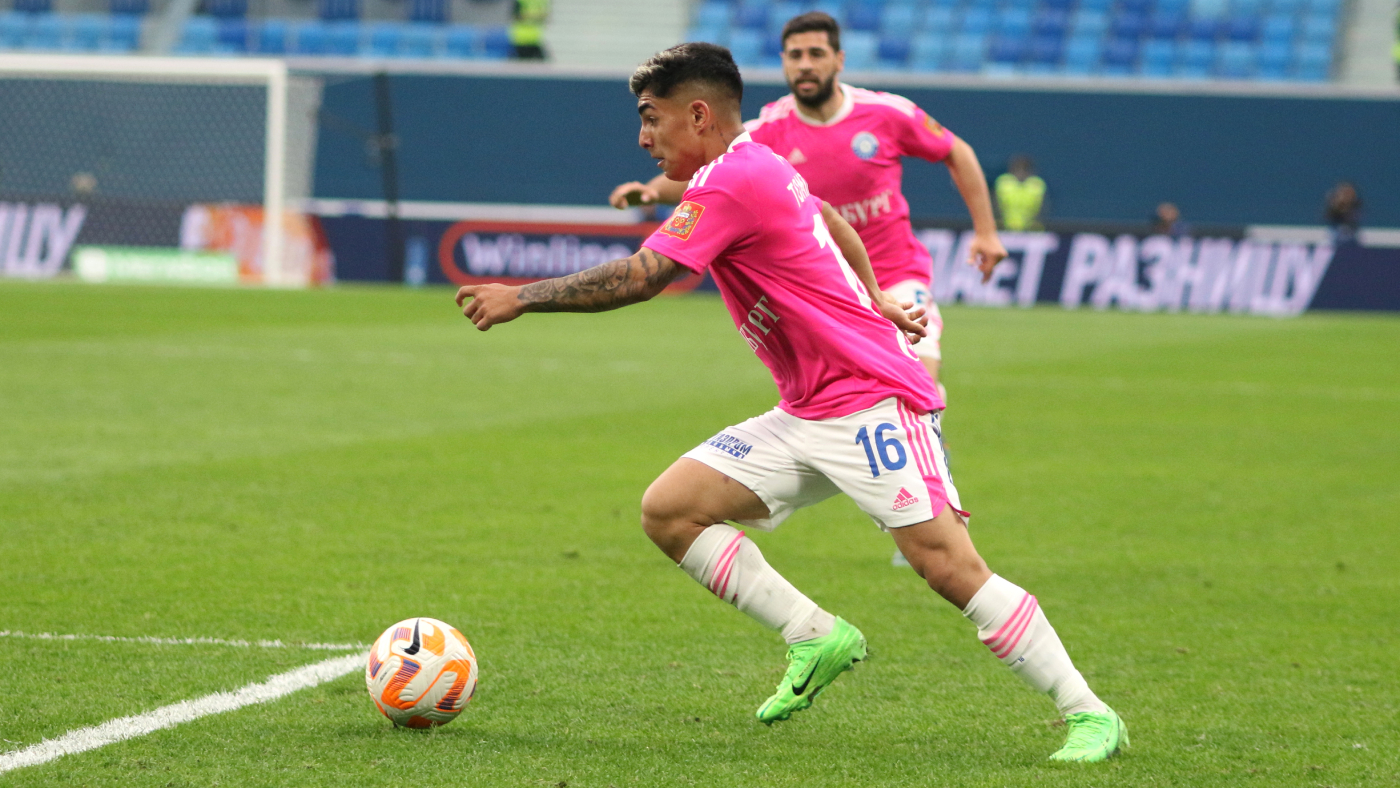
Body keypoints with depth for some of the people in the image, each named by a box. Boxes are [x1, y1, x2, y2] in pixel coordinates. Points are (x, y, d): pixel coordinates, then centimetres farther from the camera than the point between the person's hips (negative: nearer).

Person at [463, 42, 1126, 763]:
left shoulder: (728, 184, -16)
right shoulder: (758, 168, 14)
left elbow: (639, 277, -21)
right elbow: (830, 220, 33)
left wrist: (521, 297, -14)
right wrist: (870, 300, 39)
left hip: (872, 401, -10)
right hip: (806, 419, 10)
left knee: (946, 563, -19)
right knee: (669, 511, 0)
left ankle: (1089, 716, -12)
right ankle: (817, 640, 3)